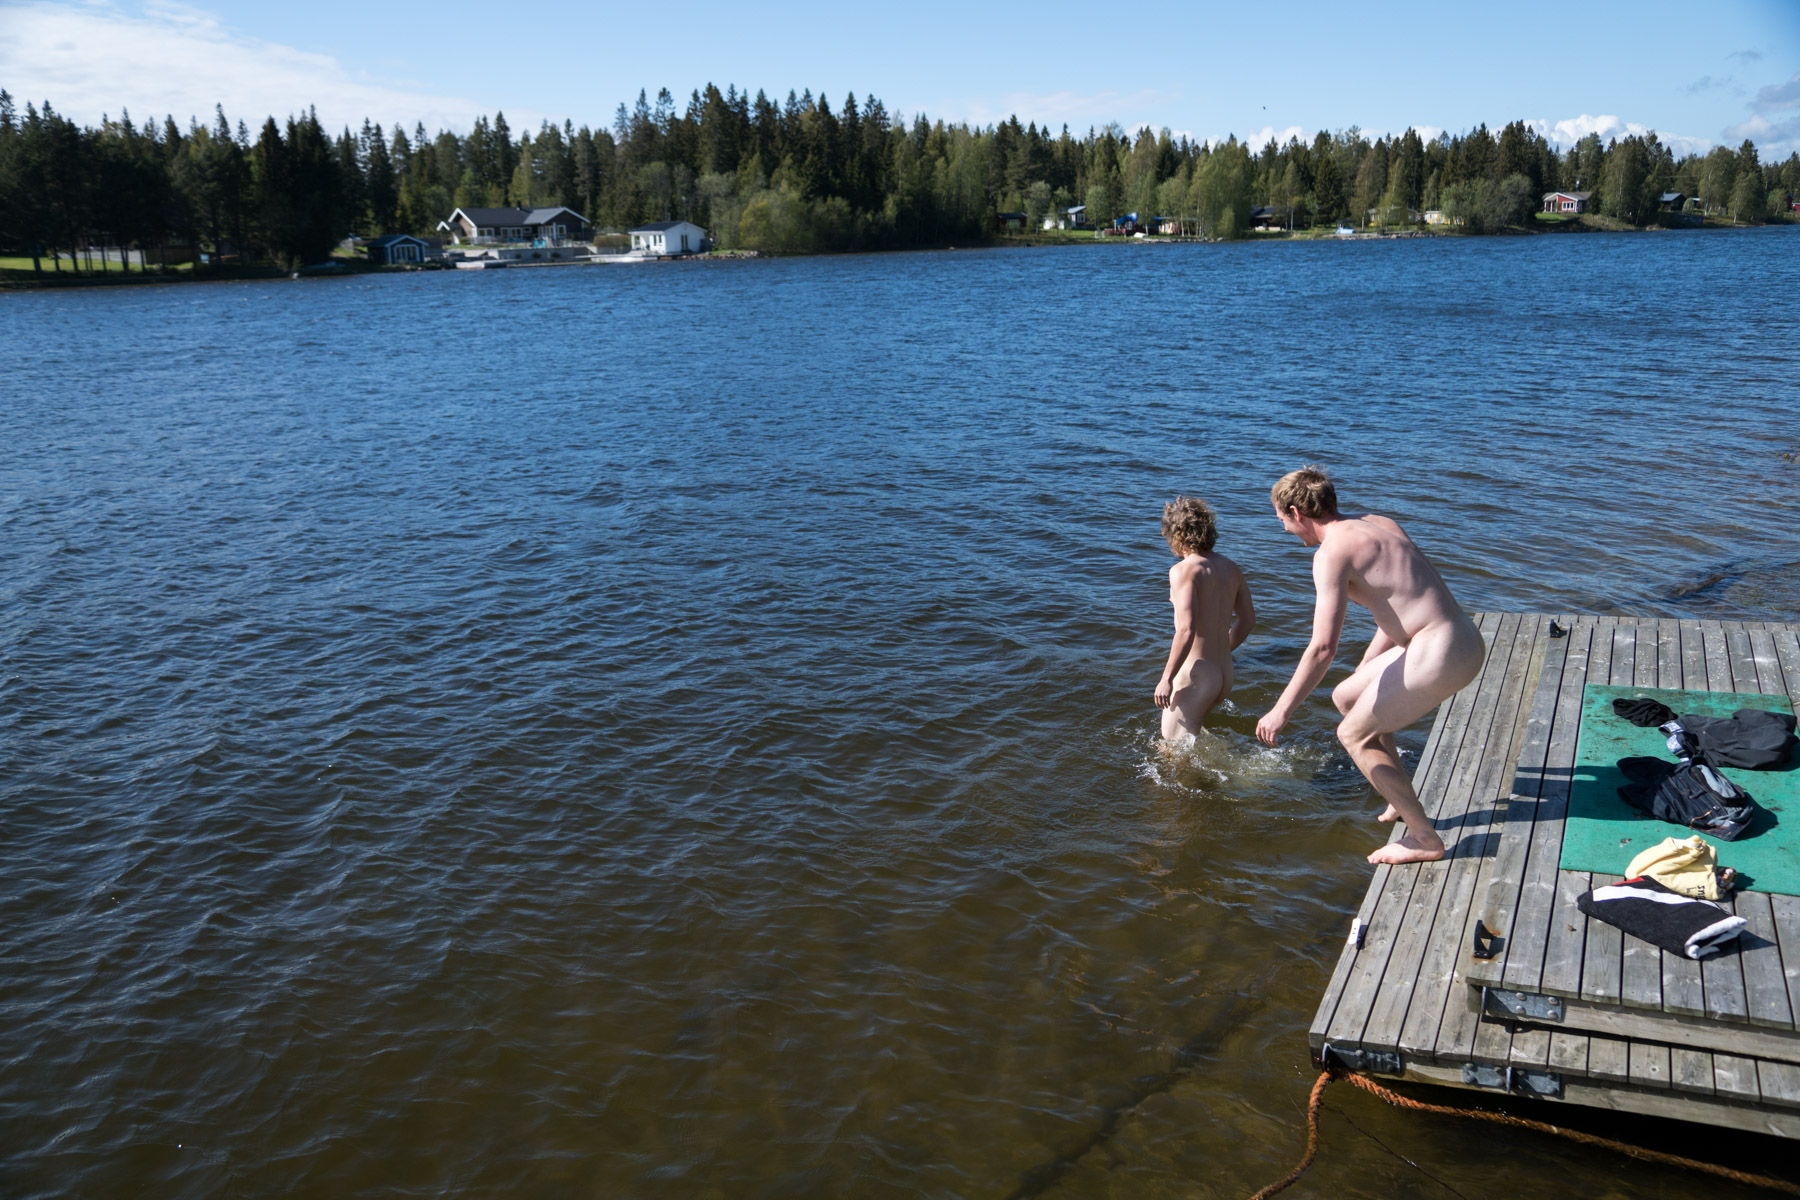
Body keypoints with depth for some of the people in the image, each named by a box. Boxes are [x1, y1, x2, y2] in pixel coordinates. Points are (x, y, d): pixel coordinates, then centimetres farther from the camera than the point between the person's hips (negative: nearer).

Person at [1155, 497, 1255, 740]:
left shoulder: (1183, 570, -16)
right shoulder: (1230, 568, 8)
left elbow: (1186, 630, -24)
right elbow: (1248, 620, 17)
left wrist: (1166, 679, -17)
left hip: (1195, 677, -8)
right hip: (1225, 675, 8)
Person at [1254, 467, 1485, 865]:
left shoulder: (1332, 553, -12)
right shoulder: (1378, 523, 15)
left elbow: (1323, 648, -18)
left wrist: (1281, 711, -10)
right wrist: (1365, 667, 36)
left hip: (1439, 654, -9)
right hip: (1466, 641, 9)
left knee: (1353, 734, 4)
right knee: (1346, 697, 21)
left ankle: (1425, 839, 7)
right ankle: (1402, 800, 29)